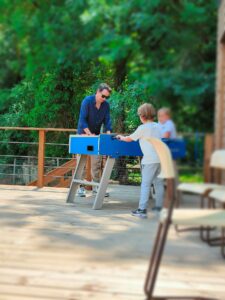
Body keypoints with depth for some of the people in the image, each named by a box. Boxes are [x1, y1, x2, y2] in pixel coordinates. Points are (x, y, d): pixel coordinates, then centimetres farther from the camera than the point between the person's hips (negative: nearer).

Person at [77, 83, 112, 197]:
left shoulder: (106, 105, -2)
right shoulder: (87, 101, -17)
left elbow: (107, 120, -1)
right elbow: (82, 119, -21)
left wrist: (108, 133, -17)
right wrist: (90, 134, -28)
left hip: (96, 135, 5)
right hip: (84, 133, -5)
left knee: (97, 162, 5)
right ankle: (80, 186, -1)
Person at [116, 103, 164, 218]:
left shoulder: (142, 128, -6)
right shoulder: (157, 126, 12)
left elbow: (129, 139, 4)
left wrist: (121, 137, 24)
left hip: (150, 159, -7)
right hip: (160, 158, 7)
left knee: (145, 184, -5)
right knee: (158, 183, 14)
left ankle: (142, 209, -7)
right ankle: (159, 207, 20)